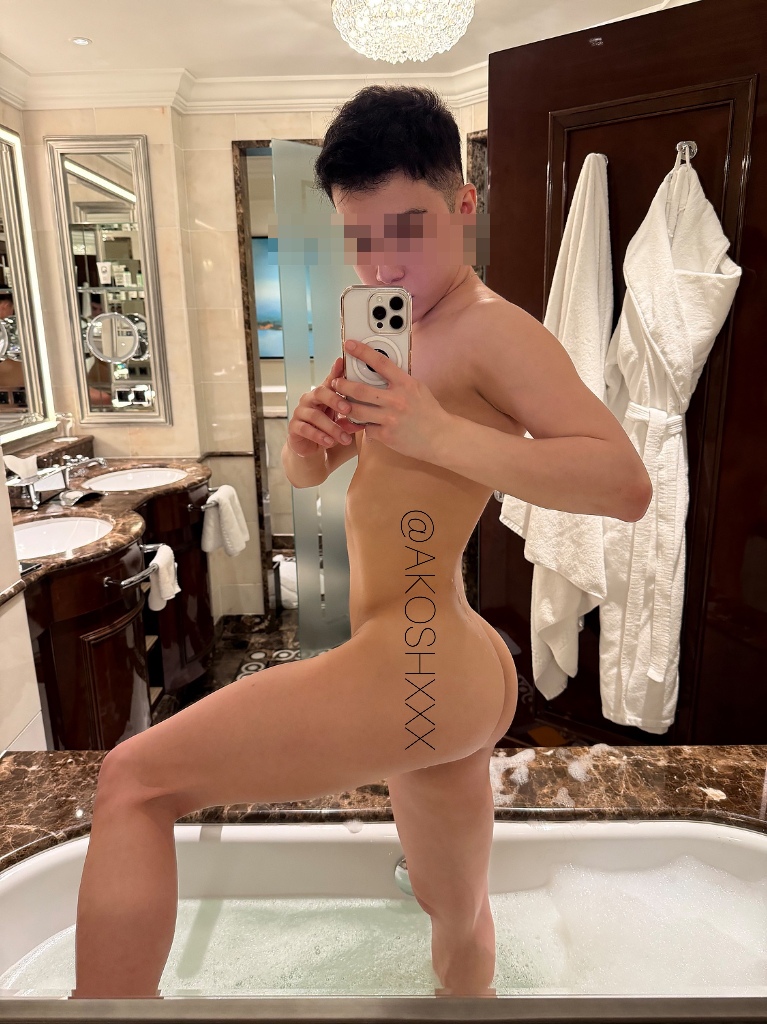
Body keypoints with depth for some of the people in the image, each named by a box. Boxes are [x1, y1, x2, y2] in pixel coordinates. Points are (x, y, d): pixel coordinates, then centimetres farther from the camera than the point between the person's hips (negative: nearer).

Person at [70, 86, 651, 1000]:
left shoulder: (491, 328, -11)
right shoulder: (391, 338, 16)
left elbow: (626, 483, -21)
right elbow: (305, 475, 17)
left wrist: (441, 435, -28)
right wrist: (310, 433, -5)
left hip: (414, 665, -9)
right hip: (441, 678, 9)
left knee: (134, 780, -7)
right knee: (455, 916, 29)